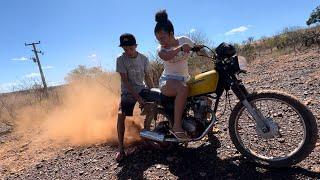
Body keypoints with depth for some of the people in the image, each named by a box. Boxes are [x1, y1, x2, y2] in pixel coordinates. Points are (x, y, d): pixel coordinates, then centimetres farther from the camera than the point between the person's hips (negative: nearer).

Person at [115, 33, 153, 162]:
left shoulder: (143, 59, -1)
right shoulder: (121, 60, -12)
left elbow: (147, 77, 9)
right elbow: (125, 80, -17)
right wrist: (137, 97, -23)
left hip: (142, 89, 4)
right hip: (128, 92, -4)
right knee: (121, 115, -23)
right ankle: (121, 149, -14)